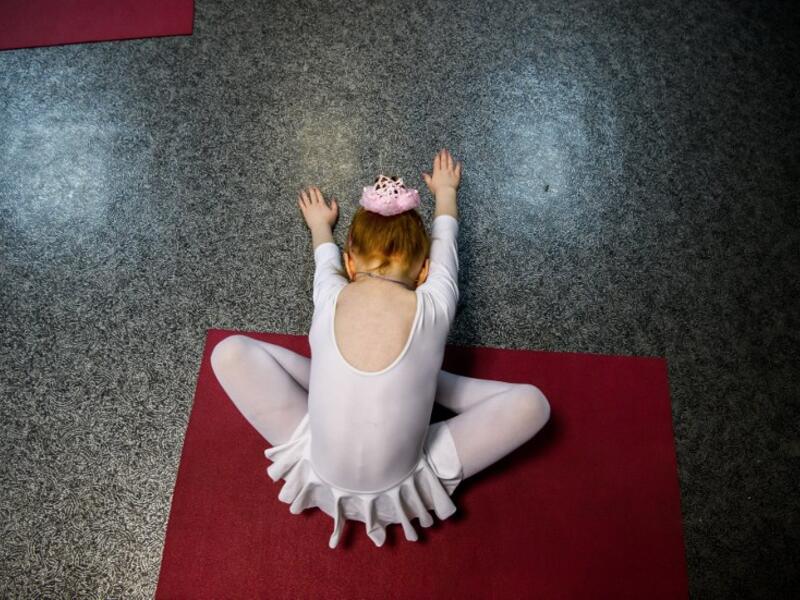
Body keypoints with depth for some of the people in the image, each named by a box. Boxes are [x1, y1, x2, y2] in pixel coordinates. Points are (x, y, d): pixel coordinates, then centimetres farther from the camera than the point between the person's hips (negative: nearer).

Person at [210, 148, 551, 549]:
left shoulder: (330, 299, -11)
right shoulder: (434, 307, -13)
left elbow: (325, 258, 16)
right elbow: (445, 238, 10)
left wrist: (320, 225, 39)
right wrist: (446, 191, 31)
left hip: (321, 475, 1)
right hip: (402, 486, 0)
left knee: (230, 352, 6)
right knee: (532, 403, 2)